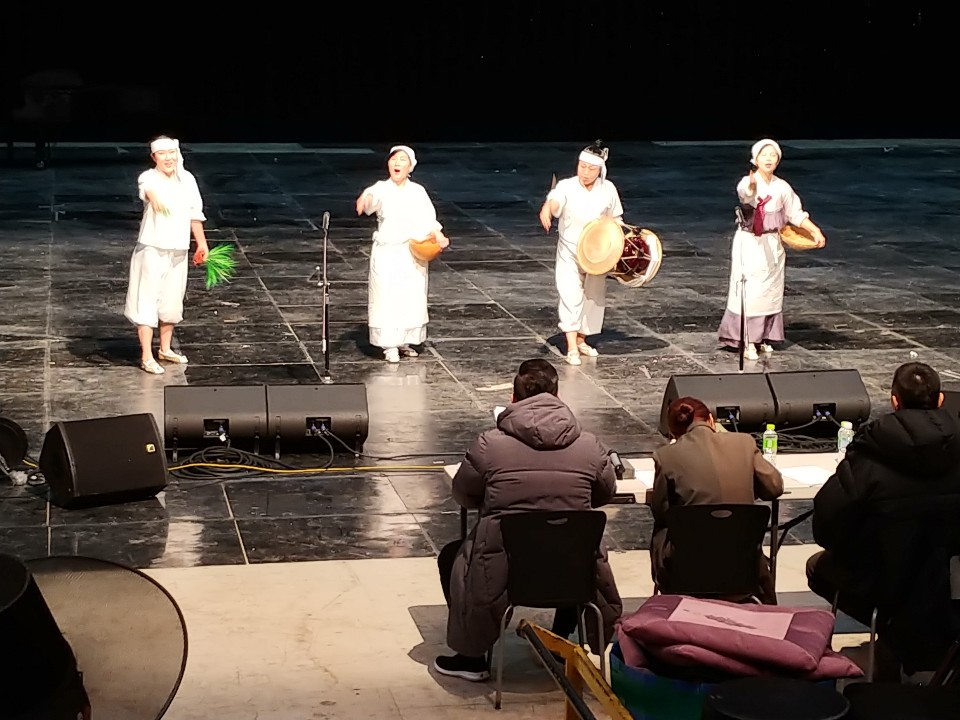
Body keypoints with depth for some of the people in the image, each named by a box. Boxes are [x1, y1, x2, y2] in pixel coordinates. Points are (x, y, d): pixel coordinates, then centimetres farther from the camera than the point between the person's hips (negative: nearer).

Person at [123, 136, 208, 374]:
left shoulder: (187, 179, 2)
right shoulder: (149, 177, -16)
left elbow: (195, 213, 14)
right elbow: (147, 188, -43)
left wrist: (202, 243, 19)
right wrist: (153, 196, -67)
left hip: (178, 253, 6)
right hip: (152, 251, -6)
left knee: (172, 303, 17)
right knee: (147, 303, -4)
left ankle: (165, 349, 35)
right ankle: (147, 357, 3)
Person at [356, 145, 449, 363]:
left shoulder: (418, 192, 4)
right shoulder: (382, 189, -6)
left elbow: (428, 219, 3)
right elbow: (372, 197, -28)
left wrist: (439, 236, -16)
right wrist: (364, 199, -53)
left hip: (413, 254, 3)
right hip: (386, 253, -3)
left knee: (412, 297, 9)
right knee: (386, 298, -4)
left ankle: (404, 341, 24)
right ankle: (390, 346, 3)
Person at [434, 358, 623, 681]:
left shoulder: (489, 443, -7)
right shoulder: (589, 445, -2)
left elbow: (463, 494, 7)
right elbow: (606, 493, 14)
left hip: (503, 569, -2)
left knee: (452, 556, 29)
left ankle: (471, 657, 28)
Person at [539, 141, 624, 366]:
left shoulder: (608, 189, -5)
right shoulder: (567, 187, -16)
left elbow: (615, 219, 8)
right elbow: (554, 201, -38)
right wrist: (546, 210, -62)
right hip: (569, 253, -4)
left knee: (593, 298, 14)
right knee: (571, 297, -13)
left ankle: (581, 340, 32)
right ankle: (571, 348, -13)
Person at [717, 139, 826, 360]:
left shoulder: (781, 187, 3)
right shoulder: (747, 182, -14)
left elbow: (796, 213, 15)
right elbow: (745, 193, -40)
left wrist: (815, 231, 4)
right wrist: (751, 186, -65)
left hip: (772, 244, 6)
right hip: (749, 244, -5)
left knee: (771, 292, 11)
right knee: (750, 292, -8)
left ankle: (763, 337, 24)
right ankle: (747, 342, -2)